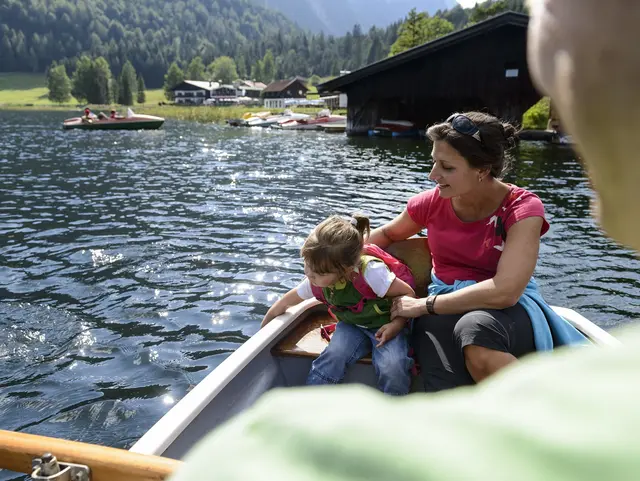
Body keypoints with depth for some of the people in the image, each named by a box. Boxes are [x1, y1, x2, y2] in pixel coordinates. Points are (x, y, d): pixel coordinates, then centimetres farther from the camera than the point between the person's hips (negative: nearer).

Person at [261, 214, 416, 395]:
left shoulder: (371, 272, -31)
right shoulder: (316, 281, -14)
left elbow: (408, 293, -17)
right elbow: (285, 302, 3)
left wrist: (397, 324, -28)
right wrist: (263, 328, 11)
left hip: (385, 326, -3)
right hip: (352, 326, 4)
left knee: (392, 368, -30)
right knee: (332, 358, -26)